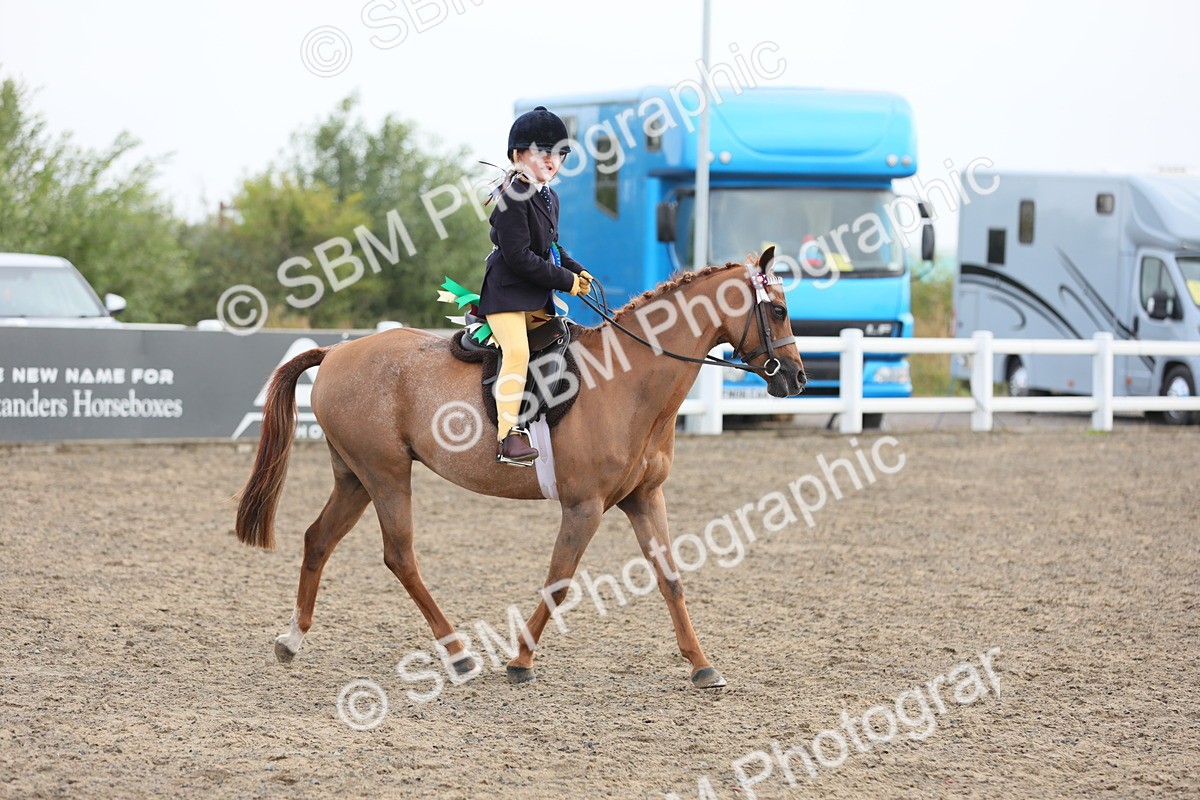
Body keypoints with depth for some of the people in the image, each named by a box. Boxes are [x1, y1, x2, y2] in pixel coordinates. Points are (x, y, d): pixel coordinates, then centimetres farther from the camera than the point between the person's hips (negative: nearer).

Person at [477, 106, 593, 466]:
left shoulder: (549, 197, 14)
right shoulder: (513, 196, -16)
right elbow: (519, 256, -21)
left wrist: (576, 271, 7)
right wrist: (565, 281, -16)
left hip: (538, 297, 10)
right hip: (506, 291, -10)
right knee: (517, 352, -24)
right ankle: (509, 435, -29)